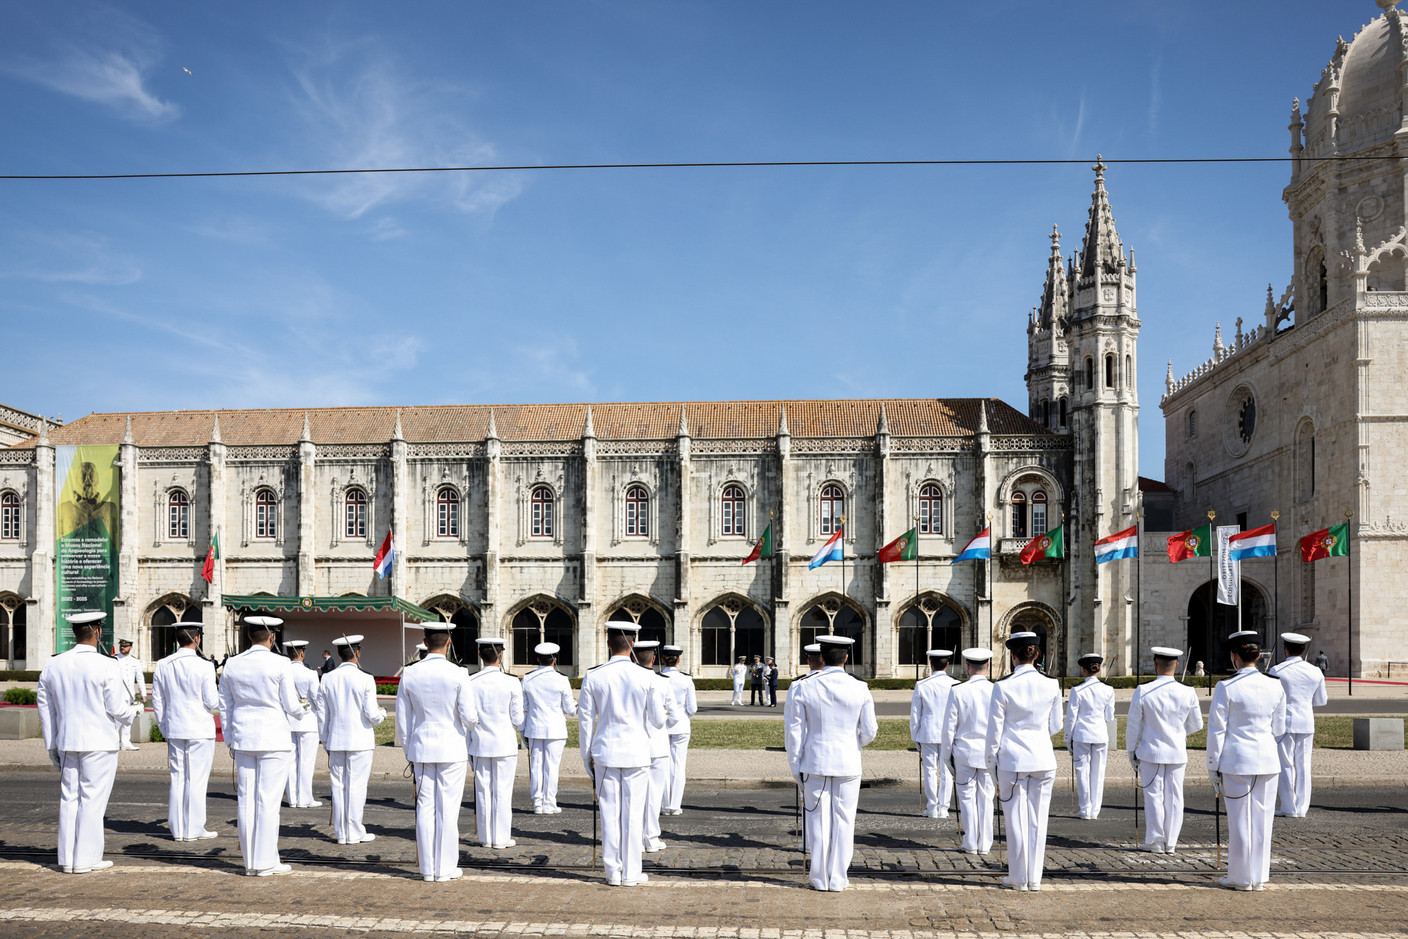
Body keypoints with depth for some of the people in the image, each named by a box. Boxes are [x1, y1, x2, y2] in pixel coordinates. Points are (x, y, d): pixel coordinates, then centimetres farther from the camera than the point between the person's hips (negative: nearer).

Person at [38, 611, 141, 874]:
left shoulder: (53, 666, 5)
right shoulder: (107, 667, -12)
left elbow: (46, 710, 9)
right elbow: (117, 710, -11)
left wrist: (52, 746, 16)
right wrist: (133, 710, 12)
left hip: (67, 743, 5)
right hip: (99, 743, -5)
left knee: (69, 799, 10)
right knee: (93, 800, 0)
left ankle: (67, 859, 14)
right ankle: (86, 859, 3)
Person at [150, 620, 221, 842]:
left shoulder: (163, 666, 4)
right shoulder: (204, 666, -12)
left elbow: (157, 701, 9)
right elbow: (212, 702, -9)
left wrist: (164, 728, 18)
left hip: (174, 730, 5)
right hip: (200, 731, -5)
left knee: (178, 778, 10)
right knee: (196, 779, 1)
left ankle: (177, 830, 14)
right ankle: (194, 829, 4)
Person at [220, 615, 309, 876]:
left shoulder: (232, 665, 5)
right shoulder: (280, 664, -10)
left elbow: (225, 707, 11)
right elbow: (291, 705, -6)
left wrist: (230, 741, 20)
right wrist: (303, 711, 17)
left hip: (243, 738, 5)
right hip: (274, 739, -5)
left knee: (247, 800, 8)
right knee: (268, 800, -1)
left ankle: (250, 862, 13)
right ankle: (265, 862, 1)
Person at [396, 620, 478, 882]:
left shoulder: (410, 675, -1)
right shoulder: (458, 674, -11)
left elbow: (402, 720, 5)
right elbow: (469, 717, -11)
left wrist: (408, 752, 16)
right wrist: (471, 722, 13)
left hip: (421, 748, 3)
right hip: (451, 749, -3)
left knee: (425, 808, 8)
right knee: (448, 809, 2)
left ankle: (427, 869, 12)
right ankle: (445, 869, 7)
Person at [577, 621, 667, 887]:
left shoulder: (593, 677, -4)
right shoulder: (645, 678, -7)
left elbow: (585, 719, 1)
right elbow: (658, 720, -1)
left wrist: (586, 755, 10)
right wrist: (661, 712, 22)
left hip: (605, 752, 1)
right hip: (636, 752, -1)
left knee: (609, 812, 8)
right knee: (633, 812, 5)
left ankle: (612, 871, 13)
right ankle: (631, 872, 10)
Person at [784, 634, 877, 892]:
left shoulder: (805, 688, -5)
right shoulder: (860, 689, -4)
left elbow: (794, 731, -3)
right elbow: (869, 731, 1)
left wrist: (795, 767, 6)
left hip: (814, 762, 0)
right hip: (848, 764, 0)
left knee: (817, 820, 7)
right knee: (843, 821, 8)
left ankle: (819, 878, 13)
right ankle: (838, 877, 12)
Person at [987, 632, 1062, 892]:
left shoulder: (1003, 687, -10)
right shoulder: (1051, 685, -2)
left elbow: (994, 729, -6)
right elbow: (1055, 726, 8)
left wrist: (992, 761, 6)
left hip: (1012, 760, -3)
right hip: (1043, 759, 3)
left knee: (1016, 820, 5)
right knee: (1037, 819, 9)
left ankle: (1018, 878, 12)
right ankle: (1034, 878, 15)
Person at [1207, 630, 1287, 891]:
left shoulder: (1226, 688, -11)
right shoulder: (1275, 686, 1)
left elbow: (1216, 731, -8)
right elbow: (1279, 729, 10)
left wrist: (1213, 769, -1)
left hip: (1236, 761, -4)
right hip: (1268, 759, 4)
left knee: (1239, 820, 4)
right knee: (1262, 819, 10)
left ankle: (1241, 878, 12)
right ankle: (1259, 878, 16)